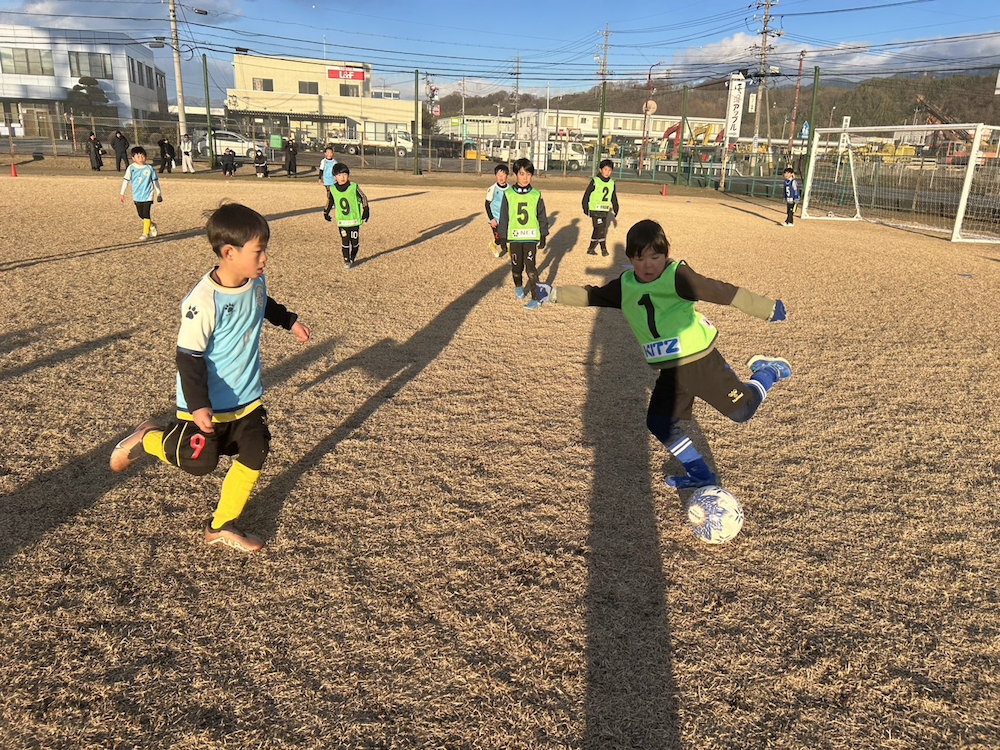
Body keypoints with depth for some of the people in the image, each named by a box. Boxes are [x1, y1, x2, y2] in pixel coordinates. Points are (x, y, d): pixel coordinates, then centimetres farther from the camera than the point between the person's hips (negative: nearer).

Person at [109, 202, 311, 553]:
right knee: (200, 462, 1)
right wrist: (198, 405, -31)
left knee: (253, 458, 5)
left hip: (247, 396, 7)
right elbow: (189, 357, -24)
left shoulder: (256, 282, -5)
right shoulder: (203, 301, -28)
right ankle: (146, 439, 29)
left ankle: (221, 526, 22)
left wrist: (289, 320, 30)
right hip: (207, 404, -7)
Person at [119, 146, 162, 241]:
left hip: (148, 195, -3)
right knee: (141, 215, 9)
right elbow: (126, 180, 3)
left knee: (146, 214, -11)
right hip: (137, 196, 3)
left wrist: (159, 194, 10)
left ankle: (146, 233, -5)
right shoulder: (131, 168, -2)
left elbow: (155, 181, 6)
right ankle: (152, 226, 34)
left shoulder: (149, 168, -5)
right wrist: (122, 193, 3)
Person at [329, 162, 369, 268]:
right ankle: (346, 260, 14)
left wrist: (366, 211, -2)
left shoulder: (354, 187, -10)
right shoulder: (333, 189, -2)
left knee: (355, 240, 6)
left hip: (355, 220, -1)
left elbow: (363, 198, 0)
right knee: (344, 241, 1)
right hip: (342, 221, 1)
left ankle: (353, 257, 29)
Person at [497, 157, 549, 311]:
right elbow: (503, 217, 5)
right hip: (514, 237, 1)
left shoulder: (536, 195, 1)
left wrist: (543, 237, 5)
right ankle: (518, 287, 40)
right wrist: (503, 238, 4)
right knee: (516, 265, 11)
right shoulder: (508, 195, 0)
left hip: (531, 237, -1)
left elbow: (542, 217, 7)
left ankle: (535, 298, -5)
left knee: (530, 266, -9)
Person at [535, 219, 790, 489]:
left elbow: (725, 292, -16)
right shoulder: (624, 286, 2)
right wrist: (553, 293, 0)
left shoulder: (678, 277, -16)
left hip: (701, 361, -6)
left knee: (742, 410, 1)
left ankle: (768, 371, 31)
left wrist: (768, 309, -13)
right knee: (660, 425, 7)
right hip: (670, 372, 6)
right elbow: (591, 295, 9)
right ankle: (700, 475, 27)